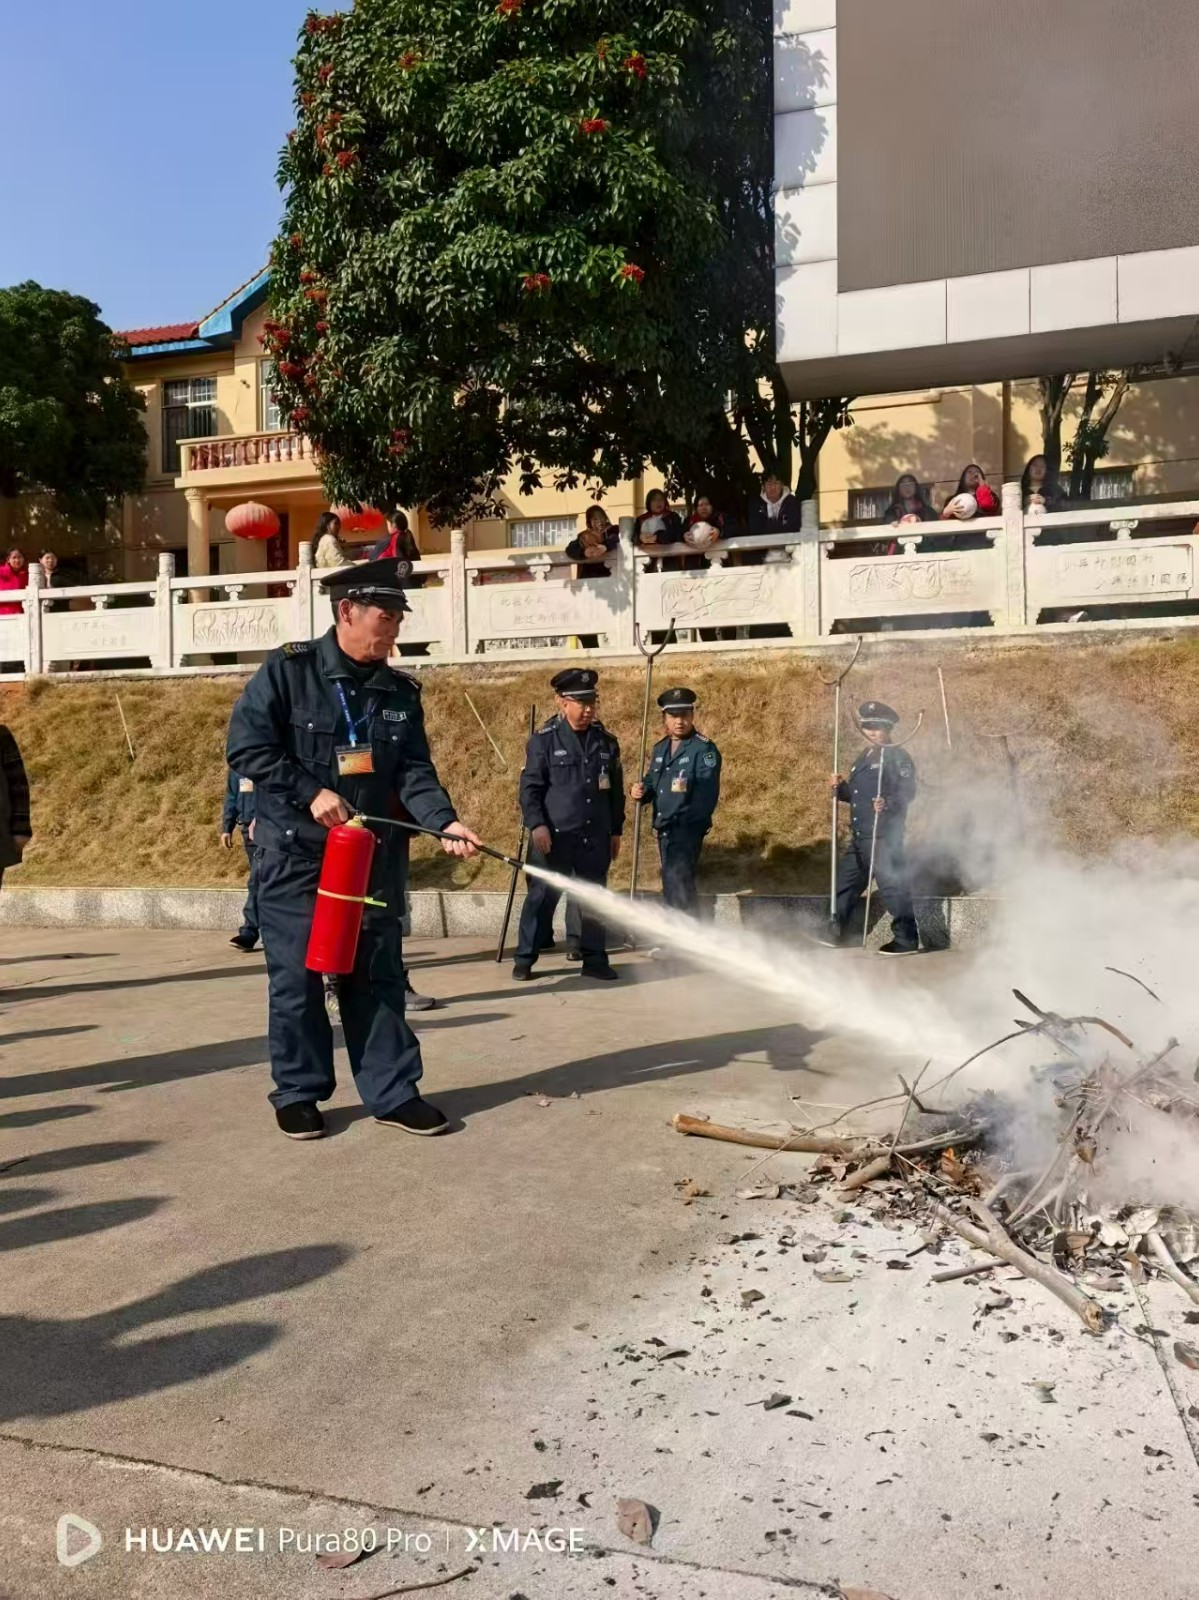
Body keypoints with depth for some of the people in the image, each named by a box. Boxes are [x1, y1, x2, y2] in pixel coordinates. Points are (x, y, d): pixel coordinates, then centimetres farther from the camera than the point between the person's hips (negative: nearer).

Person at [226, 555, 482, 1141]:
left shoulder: (400, 691, 5)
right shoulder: (287, 671, -7)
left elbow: (415, 770, 0)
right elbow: (245, 745, -10)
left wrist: (444, 821, -17)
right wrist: (312, 794, -17)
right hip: (294, 850, -4)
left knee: (378, 971, 6)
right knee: (297, 973, 2)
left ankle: (392, 1092, 14)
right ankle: (298, 1092, 17)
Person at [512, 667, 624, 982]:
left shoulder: (606, 741, 9)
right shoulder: (544, 740, -4)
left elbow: (616, 790, 15)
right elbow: (530, 787, -5)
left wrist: (616, 830, 15)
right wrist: (536, 825, -15)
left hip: (595, 837, 4)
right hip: (554, 836, -4)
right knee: (542, 897, 1)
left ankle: (594, 959, 18)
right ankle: (524, 959, 11)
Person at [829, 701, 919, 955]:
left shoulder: (897, 757, -7)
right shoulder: (864, 758, 20)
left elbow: (907, 790, -18)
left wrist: (889, 803, -35)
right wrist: (840, 788, 6)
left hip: (884, 836, -9)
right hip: (859, 837, 9)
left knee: (892, 884, -5)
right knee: (844, 883, 15)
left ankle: (907, 940, 4)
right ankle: (835, 933, 27)